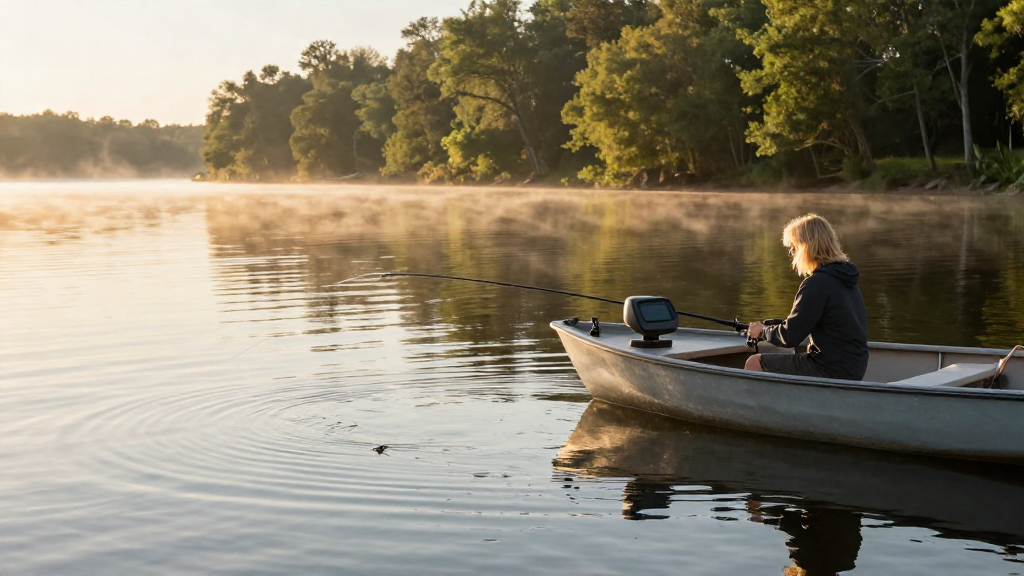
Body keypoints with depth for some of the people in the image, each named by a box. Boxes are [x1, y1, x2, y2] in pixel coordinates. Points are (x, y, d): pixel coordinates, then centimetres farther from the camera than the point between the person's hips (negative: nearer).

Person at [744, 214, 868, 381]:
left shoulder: (817, 284, -19)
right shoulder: (844, 278, 9)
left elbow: (789, 337, -16)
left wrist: (762, 331, 2)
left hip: (831, 372, -9)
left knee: (754, 364, 1)